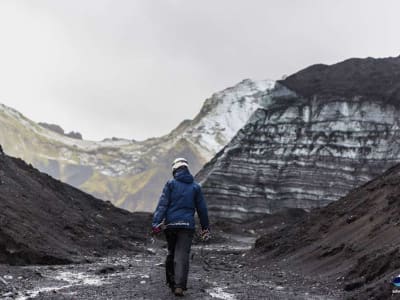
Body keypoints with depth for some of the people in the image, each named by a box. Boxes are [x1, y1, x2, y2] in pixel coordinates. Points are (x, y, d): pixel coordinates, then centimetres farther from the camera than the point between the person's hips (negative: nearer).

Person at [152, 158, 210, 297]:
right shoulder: (195, 186, 8)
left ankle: (171, 282, 22)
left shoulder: (171, 184, 2)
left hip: (170, 224, 1)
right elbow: (202, 208, 11)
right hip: (187, 225, 0)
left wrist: (156, 223, -10)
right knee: (182, 255, -6)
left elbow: (162, 204, -6)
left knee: (171, 253, 17)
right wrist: (205, 227, 19)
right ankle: (179, 286, -18)